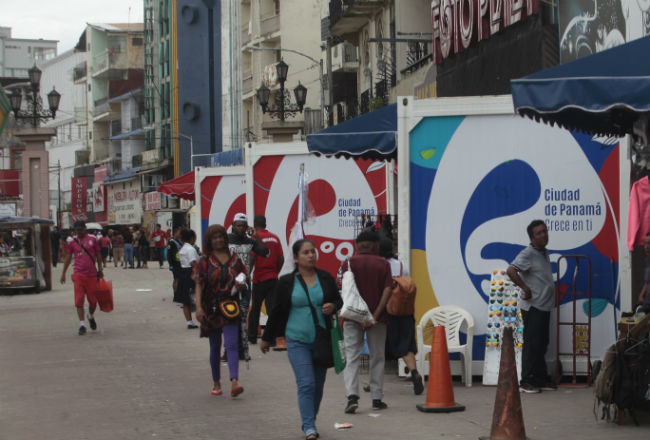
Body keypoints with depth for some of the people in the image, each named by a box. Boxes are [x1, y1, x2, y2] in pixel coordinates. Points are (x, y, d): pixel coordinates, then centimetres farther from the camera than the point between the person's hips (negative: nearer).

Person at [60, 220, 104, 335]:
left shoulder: (92, 240, 4)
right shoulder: (72, 242, 5)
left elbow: (98, 255, 10)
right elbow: (68, 258, 13)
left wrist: (100, 270, 8)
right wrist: (63, 273, 12)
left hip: (92, 275, 0)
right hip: (78, 275, 0)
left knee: (93, 300, 6)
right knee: (79, 301, -7)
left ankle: (91, 316, 35)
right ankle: (82, 325, -4)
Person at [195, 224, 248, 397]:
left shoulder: (234, 258, 7)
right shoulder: (205, 260, 0)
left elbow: (243, 274, 21)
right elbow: (199, 284, -6)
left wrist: (241, 284, -3)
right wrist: (198, 307, -18)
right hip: (211, 309, 0)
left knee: (231, 345, -13)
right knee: (215, 347, 9)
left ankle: (234, 382, -24)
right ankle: (216, 383, 22)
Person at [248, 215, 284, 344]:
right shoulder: (275, 238, 7)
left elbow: (251, 259, -16)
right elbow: (281, 259, 5)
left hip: (259, 279, -3)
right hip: (273, 278, 3)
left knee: (255, 309, 9)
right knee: (272, 308, 1)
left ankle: (252, 336, 17)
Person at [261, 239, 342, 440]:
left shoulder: (325, 278, 3)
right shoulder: (287, 282, -2)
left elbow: (338, 300, 15)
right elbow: (276, 310, 5)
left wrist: (332, 306, -10)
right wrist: (266, 338, 12)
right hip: (297, 340, -3)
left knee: (318, 384, 10)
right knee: (306, 384, -12)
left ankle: (309, 422, 27)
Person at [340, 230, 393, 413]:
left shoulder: (348, 263, 0)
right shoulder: (383, 264, 1)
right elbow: (387, 290, -9)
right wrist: (375, 316, -13)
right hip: (377, 318, 1)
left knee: (351, 357, 1)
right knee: (377, 357, 11)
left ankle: (352, 395, -16)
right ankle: (377, 398, 12)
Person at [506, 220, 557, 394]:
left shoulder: (544, 253, 13)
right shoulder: (528, 254, -15)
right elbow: (511, 270, -28)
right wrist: (525, 288, -24)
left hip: (544, 306, 9)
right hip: (532, 306, -9)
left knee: (541, 344, 13)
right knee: (531, 343, -7)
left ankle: (541, 379, 20)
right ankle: (526, 381, -3)